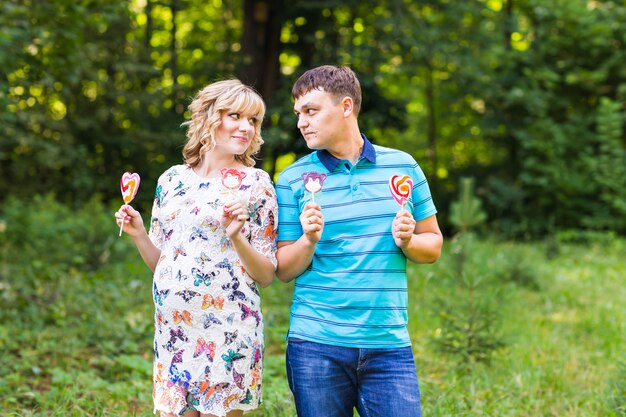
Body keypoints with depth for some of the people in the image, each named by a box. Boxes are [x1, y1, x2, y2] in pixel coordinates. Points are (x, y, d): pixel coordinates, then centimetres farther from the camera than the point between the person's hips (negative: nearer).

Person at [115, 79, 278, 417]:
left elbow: (266, 275, -4)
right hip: (172, 326, 4)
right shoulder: (173, 179, 8)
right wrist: (137, 233, -3)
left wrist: (236, 237, -19)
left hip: (228, 329, -3)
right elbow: (160, 263, 14)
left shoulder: (255, 183, -2)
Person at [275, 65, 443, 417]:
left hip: (389, 345, 1)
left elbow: (433, 246, 13)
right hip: (317, 346, 0)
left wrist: (407, 242, -8)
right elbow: (284, 271, 3)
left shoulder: (402, 166, 6)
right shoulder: (292, 179, 2)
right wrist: (309, 241, -16)